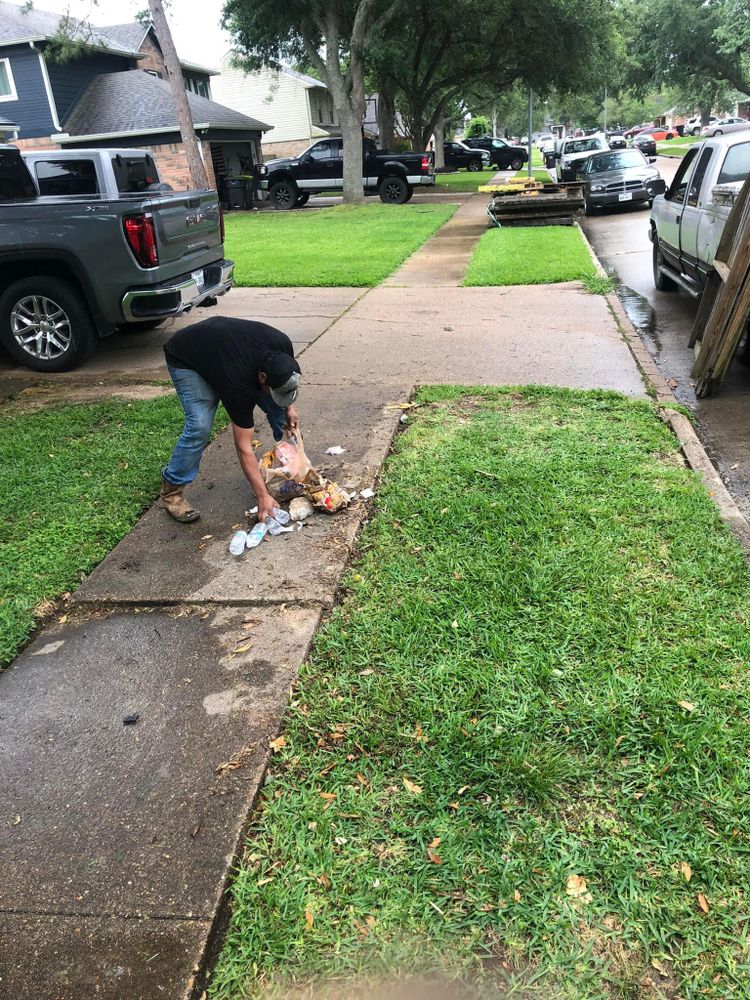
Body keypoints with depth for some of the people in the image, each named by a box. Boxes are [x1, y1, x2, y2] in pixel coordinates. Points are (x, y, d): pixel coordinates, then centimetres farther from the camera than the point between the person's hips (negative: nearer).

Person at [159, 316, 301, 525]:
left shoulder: (282, 345, -29)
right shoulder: (238, 383, -41)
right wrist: (263, 496, -33)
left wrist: (289, 407, -7)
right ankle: (171, 490, -6)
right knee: (199, 426, -25)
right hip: (185, 359, -6)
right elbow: (244, 446, -34)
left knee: (278, 407, -7)